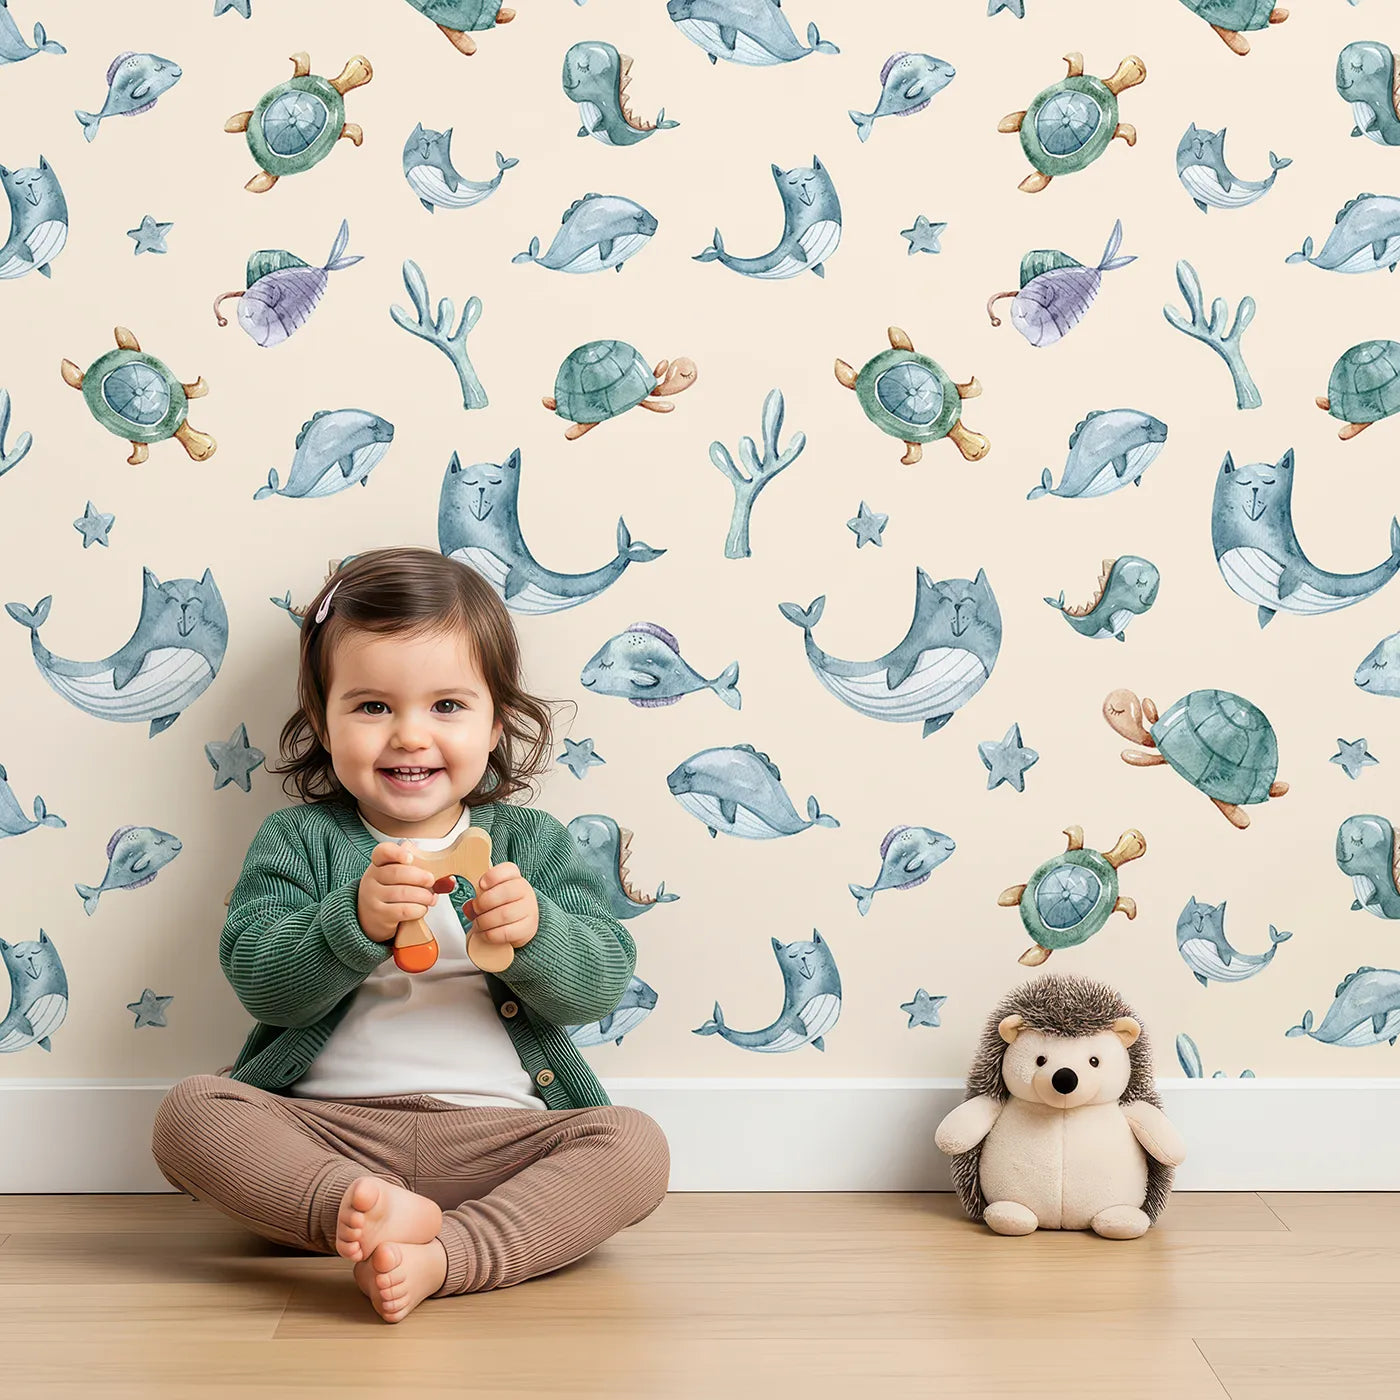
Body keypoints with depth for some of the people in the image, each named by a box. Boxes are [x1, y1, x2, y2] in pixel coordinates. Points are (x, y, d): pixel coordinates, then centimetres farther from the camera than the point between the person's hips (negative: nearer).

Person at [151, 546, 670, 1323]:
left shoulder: (532, 843, 11)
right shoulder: (296, 841, 9)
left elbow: (599, 985, 1)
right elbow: (260, 981, -6)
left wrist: (535, 931, -20)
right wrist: (355, 919, -24)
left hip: (497, 1135, 1)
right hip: (325, 1130, 0)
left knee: (634, 1146, -24)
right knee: (190, 1111, -24)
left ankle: (444, 1257, -38)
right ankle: (362, 1208, -40)